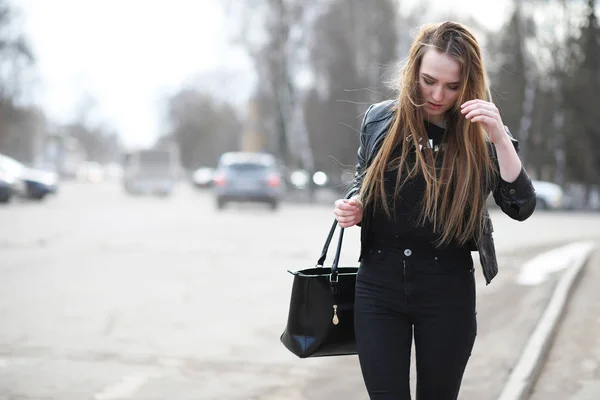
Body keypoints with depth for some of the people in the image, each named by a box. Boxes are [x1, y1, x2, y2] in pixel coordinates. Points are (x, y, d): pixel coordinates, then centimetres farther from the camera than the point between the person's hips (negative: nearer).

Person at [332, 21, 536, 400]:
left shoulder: (481, 135, -4)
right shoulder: (379, 119, 0)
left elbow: (521, 207, -12)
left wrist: (499, 138, -22)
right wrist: (353, 208, -7)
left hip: (448, 290, -1)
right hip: (379, 284, 1)